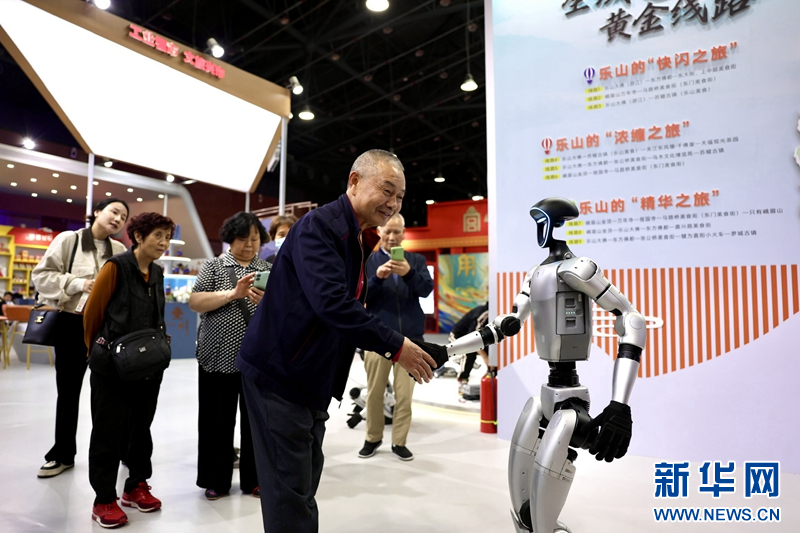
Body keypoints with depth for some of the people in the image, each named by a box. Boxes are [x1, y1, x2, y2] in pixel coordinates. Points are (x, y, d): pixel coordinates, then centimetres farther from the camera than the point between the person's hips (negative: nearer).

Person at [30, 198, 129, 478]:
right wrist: (78, 284, -16)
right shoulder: (68, 239, -3)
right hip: (72, 323, -1)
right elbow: (41, 275, -5)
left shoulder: (120, 250, 5)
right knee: (68, 390, 10)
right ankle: (63, 454, 26)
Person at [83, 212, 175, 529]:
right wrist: (97, 350, 4)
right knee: (108, 432, 6)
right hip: (112, 366, -6)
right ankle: (104, 500, 20)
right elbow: (92, 312, -6)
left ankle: (136, 487, 30)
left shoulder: (157, 273, 7)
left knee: (141, 428, 15)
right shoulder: (117, 266, -13)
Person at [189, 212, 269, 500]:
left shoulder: (269, 270, 8)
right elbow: (194, 302, -7)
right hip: (219, 356, -1)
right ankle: (216, 480, 25)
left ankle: (253, 479, 24)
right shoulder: (214, 266, 4)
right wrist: (233, 293, -18)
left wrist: (266, 301, -19)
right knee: (217, 419, 8)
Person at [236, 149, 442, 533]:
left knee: (304, 484, 19)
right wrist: (394, 346, -25)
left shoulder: (359, 239, 11)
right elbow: (331, 302, -30)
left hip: (313, 381, 9)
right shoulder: (320, 224, -19)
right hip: (280, 374, -9)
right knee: (289, 491, 0)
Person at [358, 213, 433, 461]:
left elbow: (426, 289, -8)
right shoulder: (368, 261, 5)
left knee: (405, 394, 6)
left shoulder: (416, 260, 7)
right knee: (374, 392, 9)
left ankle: (399, 441, 20)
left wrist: (408, 273, -27)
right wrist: (377, 277, -22)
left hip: (410, 336, 1)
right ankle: (373, 438, 27)